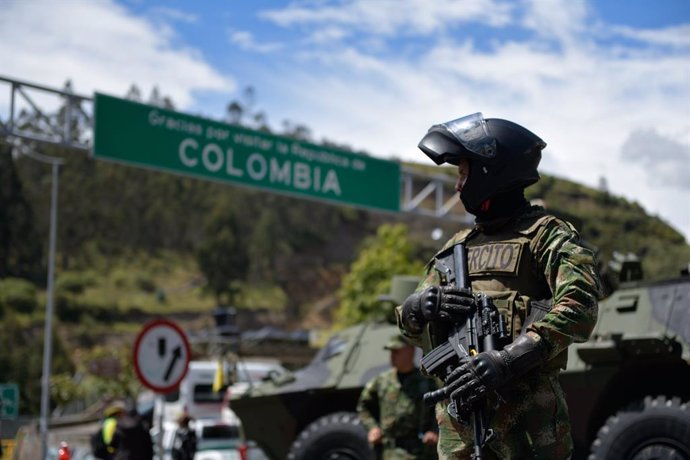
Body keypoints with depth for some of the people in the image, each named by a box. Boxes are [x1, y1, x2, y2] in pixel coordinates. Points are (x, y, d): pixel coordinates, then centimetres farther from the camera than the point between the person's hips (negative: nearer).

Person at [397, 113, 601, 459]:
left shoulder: (545, 235, 0)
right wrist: (421, 305, -4)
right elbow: (408, 321, 22)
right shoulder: (457, 246, 21)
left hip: (525, 412, -6)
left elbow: (579, 307, -16)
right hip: (457, 413, 6)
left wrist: (507, 361, -25)